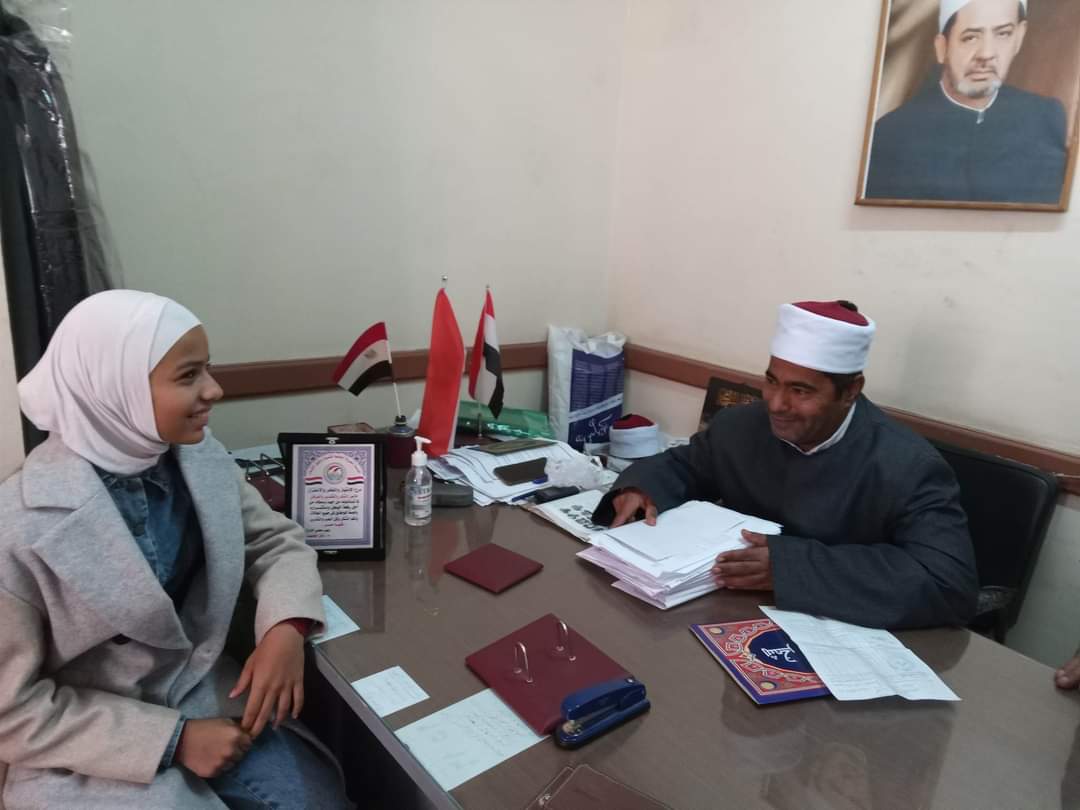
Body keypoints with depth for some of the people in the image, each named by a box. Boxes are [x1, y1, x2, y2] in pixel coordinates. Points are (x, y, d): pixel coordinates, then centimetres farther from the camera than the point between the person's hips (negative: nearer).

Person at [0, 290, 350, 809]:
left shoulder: (202, 459, -9)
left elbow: (276, 542, 1)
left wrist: (285, 628, -17)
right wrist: (173, 740, -17)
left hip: (205, 697, 4)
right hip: (90, 753, -4)